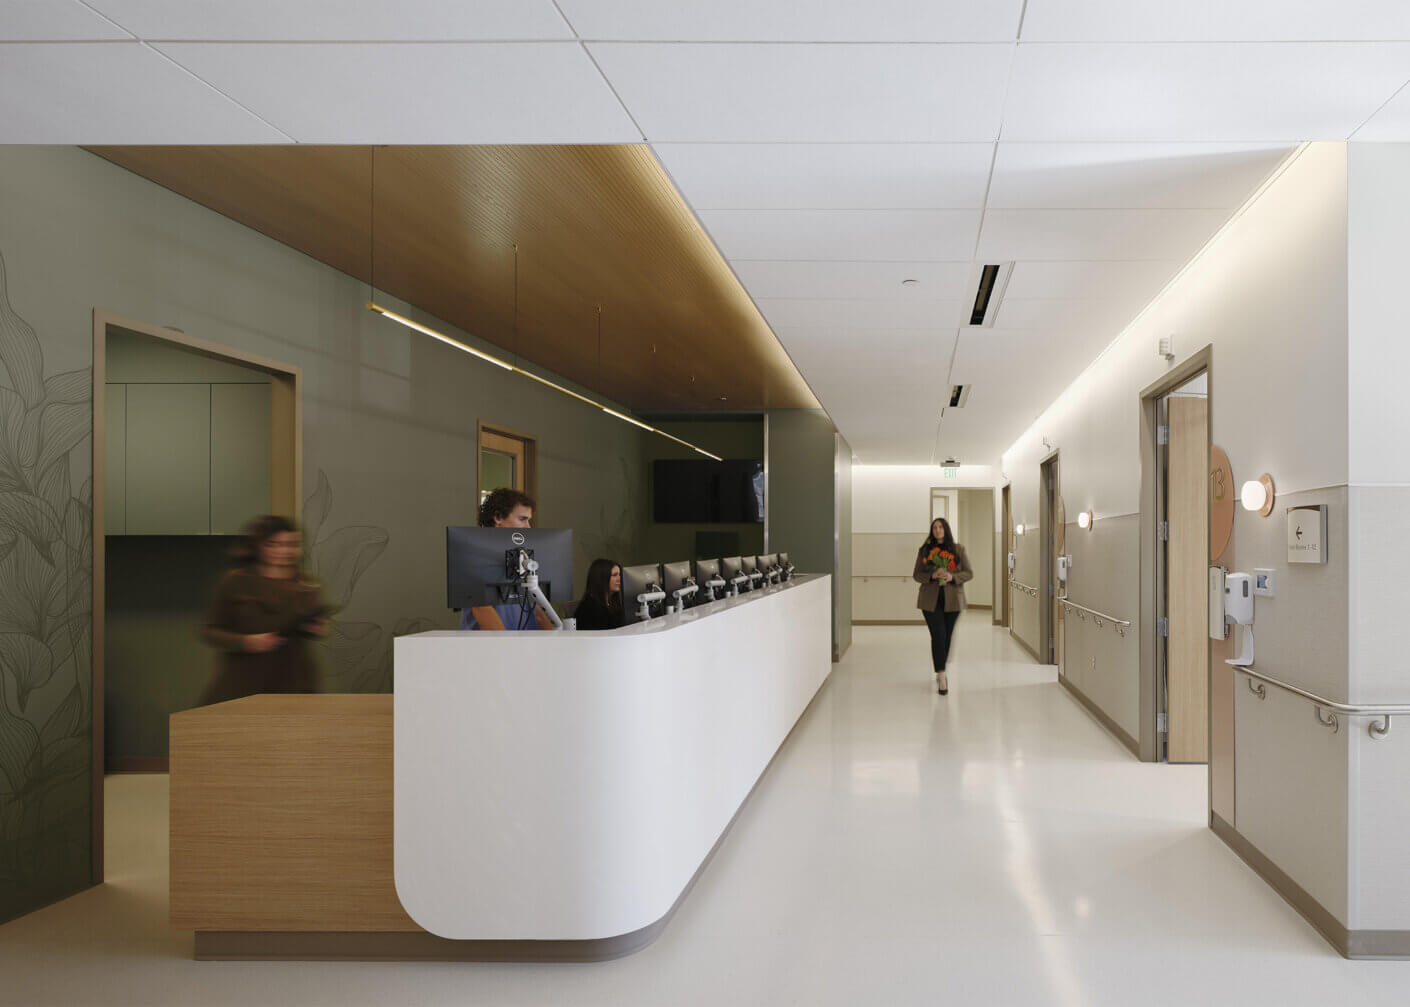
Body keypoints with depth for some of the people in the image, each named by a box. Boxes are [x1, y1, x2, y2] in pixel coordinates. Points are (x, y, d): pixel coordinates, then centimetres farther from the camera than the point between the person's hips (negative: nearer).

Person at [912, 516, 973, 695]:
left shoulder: (958, 549, 6)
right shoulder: (925, 550, 7)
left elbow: (969, 573, 4)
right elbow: (916, 575, 6)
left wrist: (952, 577, -15)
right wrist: (932, 576, -14)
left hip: (952, 600, 1)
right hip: (931, 600, -1)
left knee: (947, 637, 7)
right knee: (938, 635, -12)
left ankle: (940, 670, 26)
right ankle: (941, 676, -13)